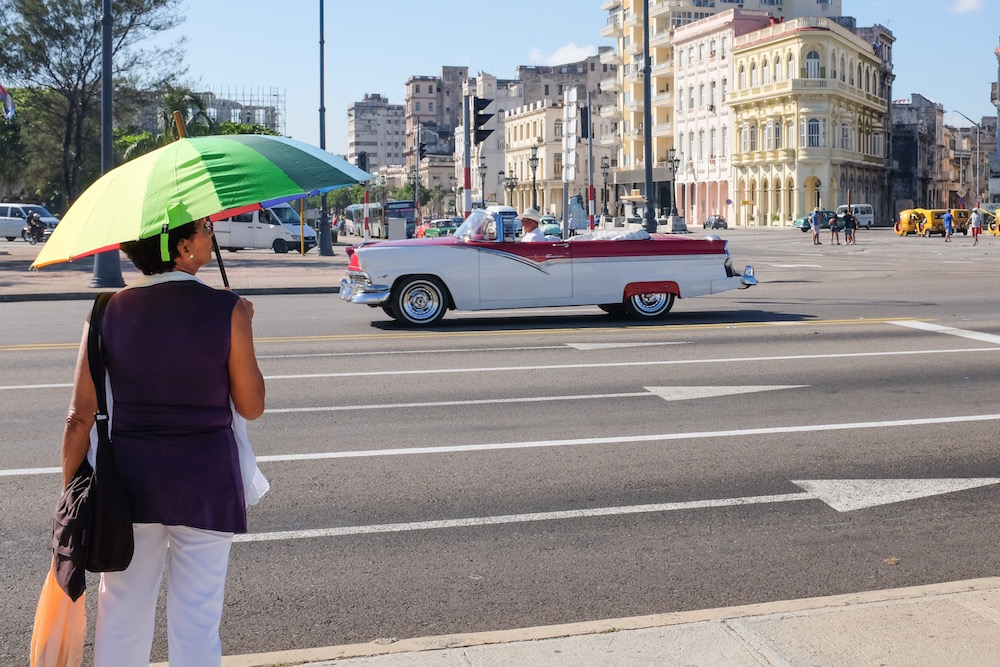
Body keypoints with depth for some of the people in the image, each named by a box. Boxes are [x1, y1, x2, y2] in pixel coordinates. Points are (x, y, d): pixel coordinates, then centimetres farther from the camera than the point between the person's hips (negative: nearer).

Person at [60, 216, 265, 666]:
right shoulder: (228, 311, -11)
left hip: (128, 479, 3)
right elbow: (251, 407, -3)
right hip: (206, 481, -2)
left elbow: (80, 417, -3)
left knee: (121, 616, 16)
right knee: (196, 621, 9)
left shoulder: (108, 313, -4)